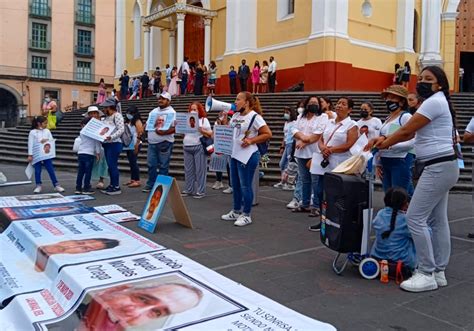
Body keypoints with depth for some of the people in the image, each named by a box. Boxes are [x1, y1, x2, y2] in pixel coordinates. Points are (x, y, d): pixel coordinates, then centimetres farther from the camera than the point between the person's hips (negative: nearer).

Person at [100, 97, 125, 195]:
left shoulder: (117, 115, -9)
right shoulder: (108, 117, 18)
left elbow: (121, 129, -19)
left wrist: (111, 137, -30)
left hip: (114, 144, -9)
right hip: (107, 144, 9)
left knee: (113, 165, -9)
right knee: (110, 166, 11)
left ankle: (116, 187, -4)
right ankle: (112, 185, 18)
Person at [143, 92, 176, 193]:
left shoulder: (171, 112, -4)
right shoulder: (153, 111, 17)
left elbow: (175, 128, -15)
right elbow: (147, 124, 23)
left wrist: (163, 132, -26)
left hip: (165, 143, -6)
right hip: (152, 142, 6)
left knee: (163, 166, 0)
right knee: (151, 165, 8)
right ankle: (150, 185, 18)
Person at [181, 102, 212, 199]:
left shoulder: (204, 120, 2)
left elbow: (210, 134, -3)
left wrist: (201, 130, -17)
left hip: (199, 147, -5)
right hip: (187, 147, 5)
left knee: (200, 170, -3)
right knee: (188, 170, 8)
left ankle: (200, 191, 3)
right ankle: (188, 190, 16)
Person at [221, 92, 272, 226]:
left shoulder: (254, 116, -11)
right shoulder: (235, 116, 11)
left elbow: (268, 134, -13)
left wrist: (251, 140, -17)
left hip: (247, 156, -8)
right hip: (234, 155, 8)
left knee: (245, 186, -1)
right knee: (235, 185, 16)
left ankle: (246, 215, 11)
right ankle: (236, 211, 29)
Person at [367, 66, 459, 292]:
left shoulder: (434, 102, -13)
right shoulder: (436, 102, 20)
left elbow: (406, 130, -14)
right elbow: (410, 134, 16)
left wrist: (381, 145, 0)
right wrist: (385, 139, 3)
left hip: (438, 168, -11)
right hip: (443, 167, 11)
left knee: (415, 218, -10)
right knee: (438, 220, 11)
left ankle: (427, 274, -3)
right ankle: (438, 273, 18)